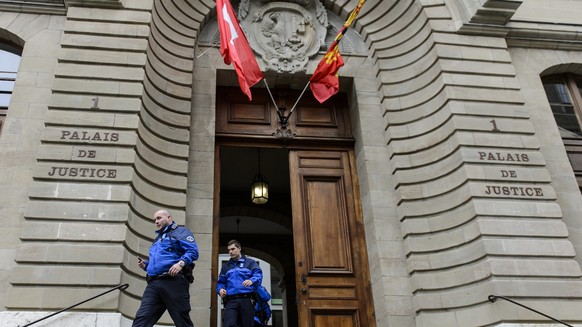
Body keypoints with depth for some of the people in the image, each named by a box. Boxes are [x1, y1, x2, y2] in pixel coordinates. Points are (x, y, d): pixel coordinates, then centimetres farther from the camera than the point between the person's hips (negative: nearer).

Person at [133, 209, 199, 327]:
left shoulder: (180, 232, 7)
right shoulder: (157, 239, 32)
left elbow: (193, 250, -8)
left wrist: (181, 263, -25)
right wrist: (145, 265, 16)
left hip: (174, 281, -7)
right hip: (154, 284, 7)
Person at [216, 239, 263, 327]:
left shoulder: (250, 262, 13)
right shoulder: (226, 266, 25)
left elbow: (258, 274, -3)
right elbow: (221, 282, 22)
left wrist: (252, 280, -25)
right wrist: (220, 289, -2)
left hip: (246, 299, -2)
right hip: (231, 300, 2)